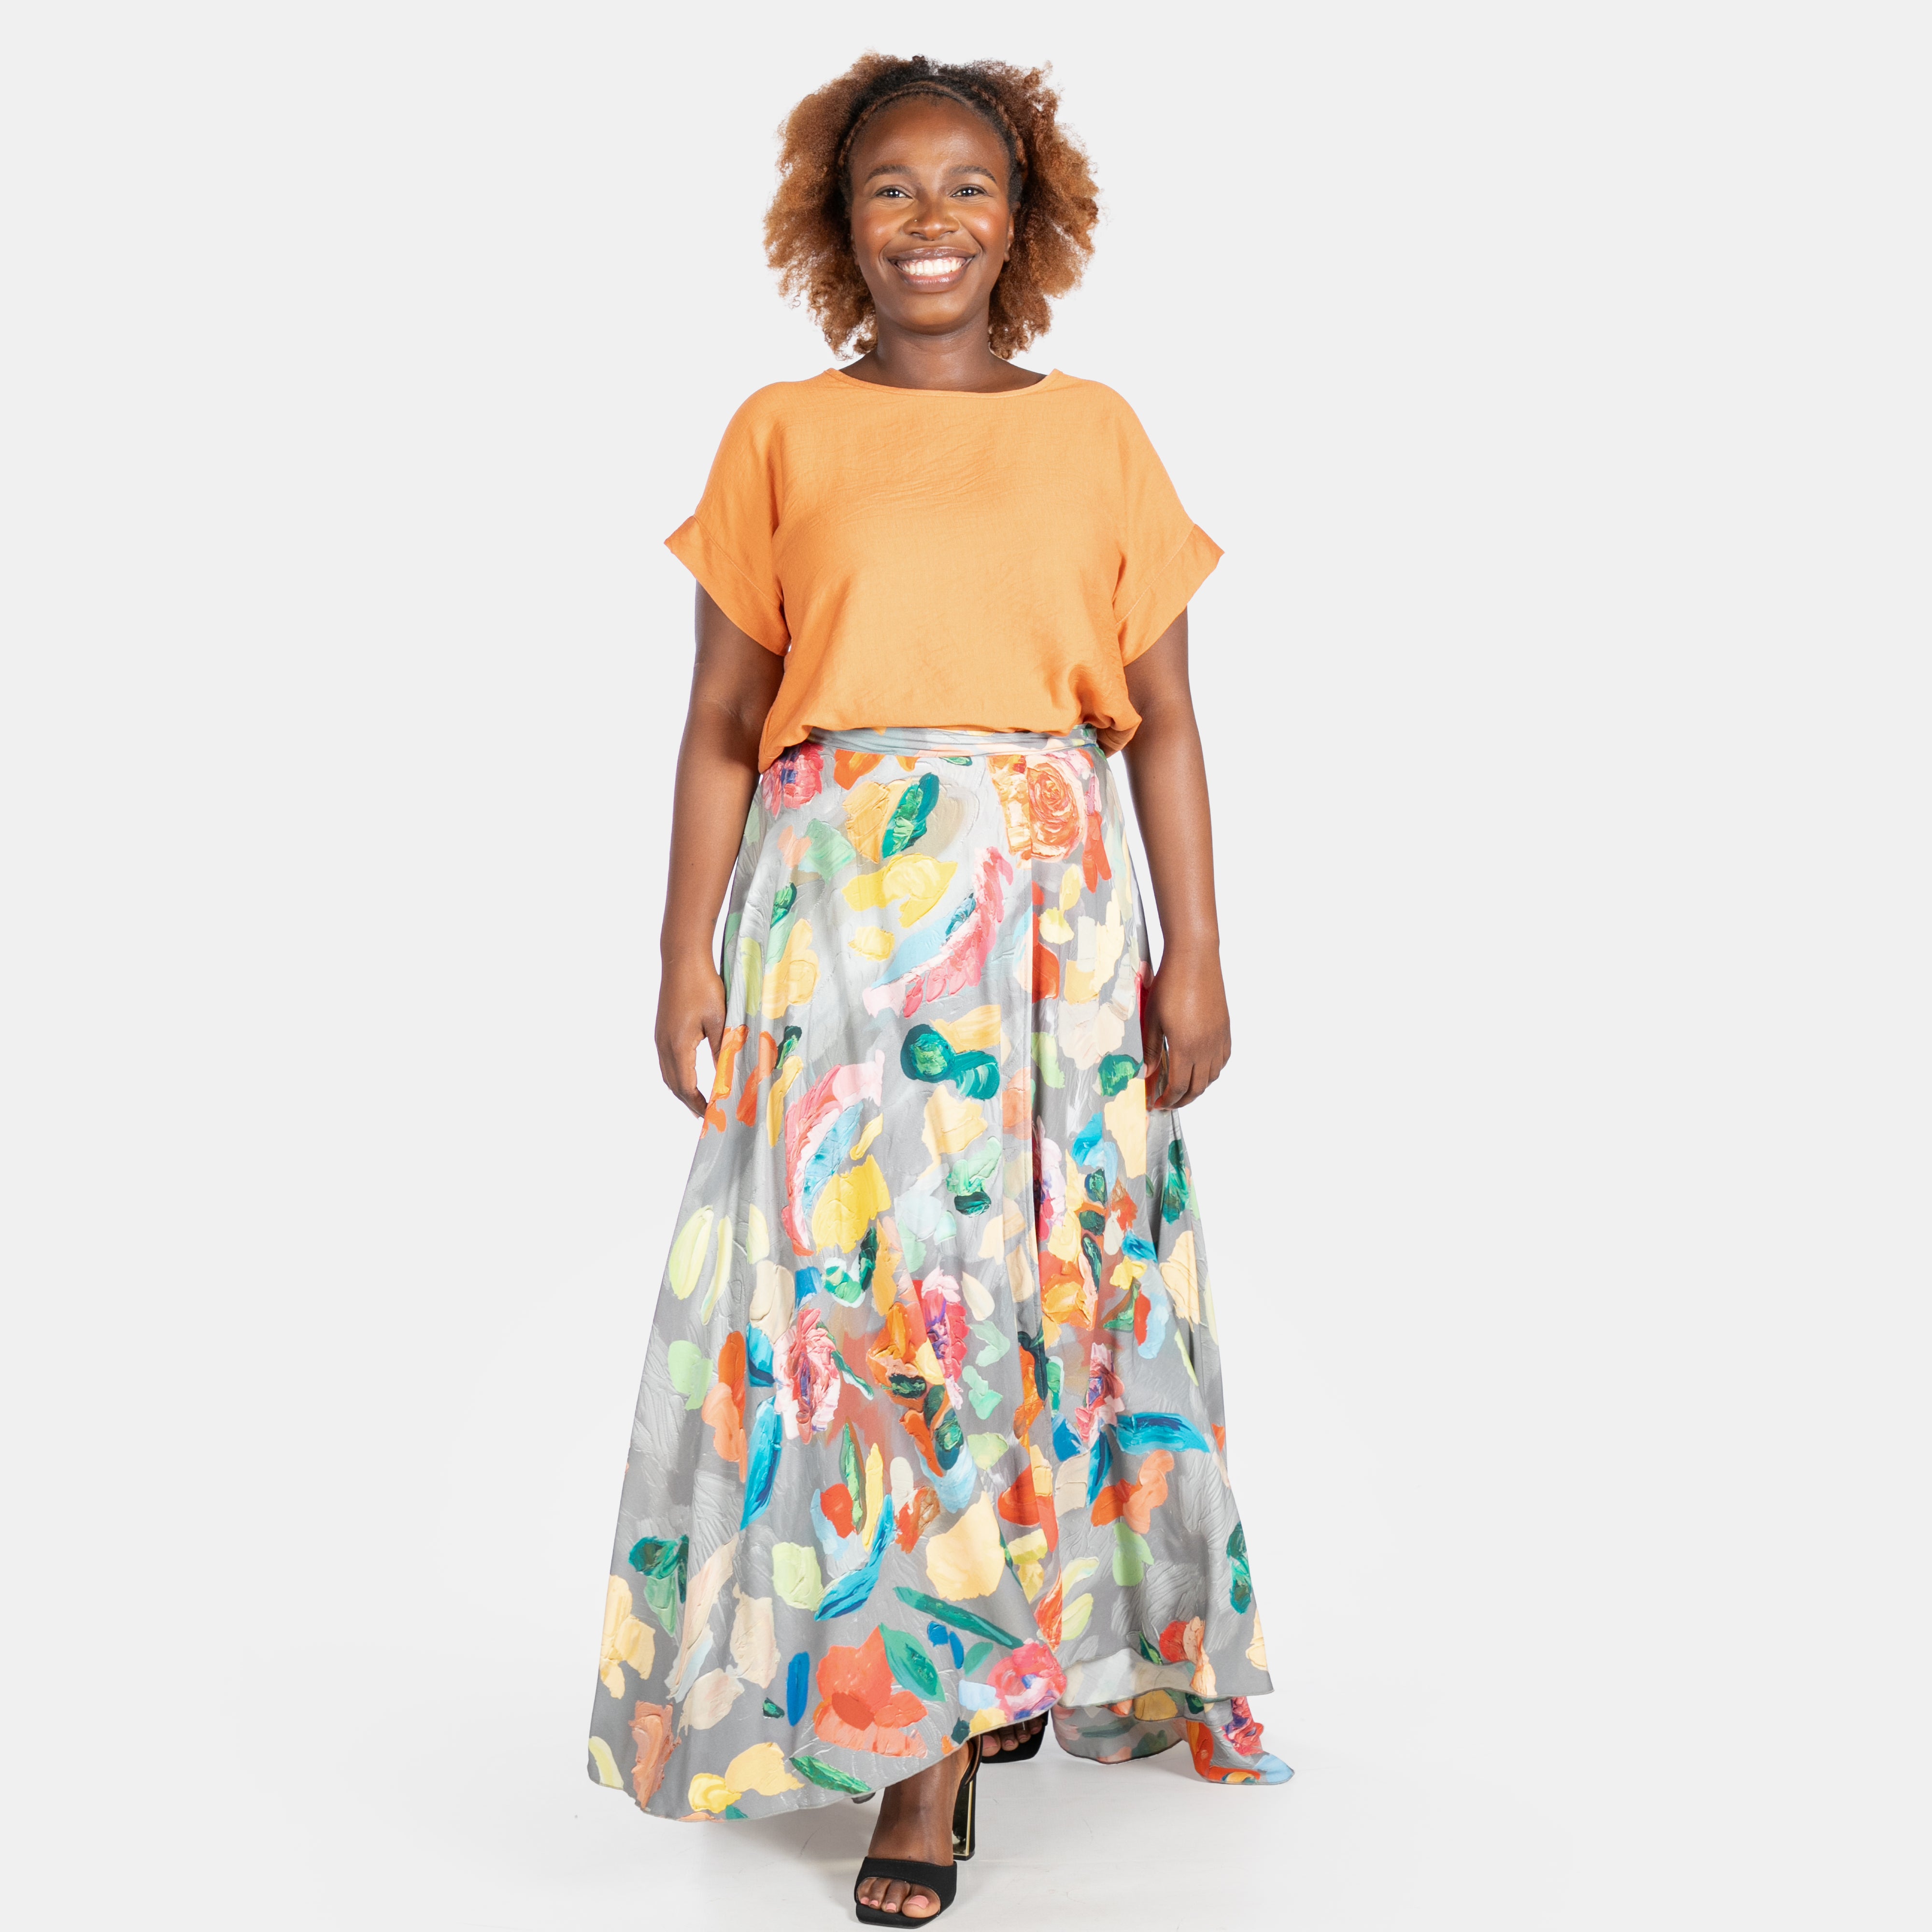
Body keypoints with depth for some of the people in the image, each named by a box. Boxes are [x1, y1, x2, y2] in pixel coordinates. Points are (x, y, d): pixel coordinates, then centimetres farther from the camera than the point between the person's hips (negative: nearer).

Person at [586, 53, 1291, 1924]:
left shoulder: (1096, 435, 9)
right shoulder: (781, 437, 8)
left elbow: (1162, 719, 8)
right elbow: (721, 721, 6)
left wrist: (1197, 952, 0)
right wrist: (686, 956, -1)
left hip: (1053, 919, 1)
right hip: (833, 918, 0)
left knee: (1022, 1291, 0)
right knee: (850, 1293, -1)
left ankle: (946, 1731, 10)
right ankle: (955, 1698, 17)